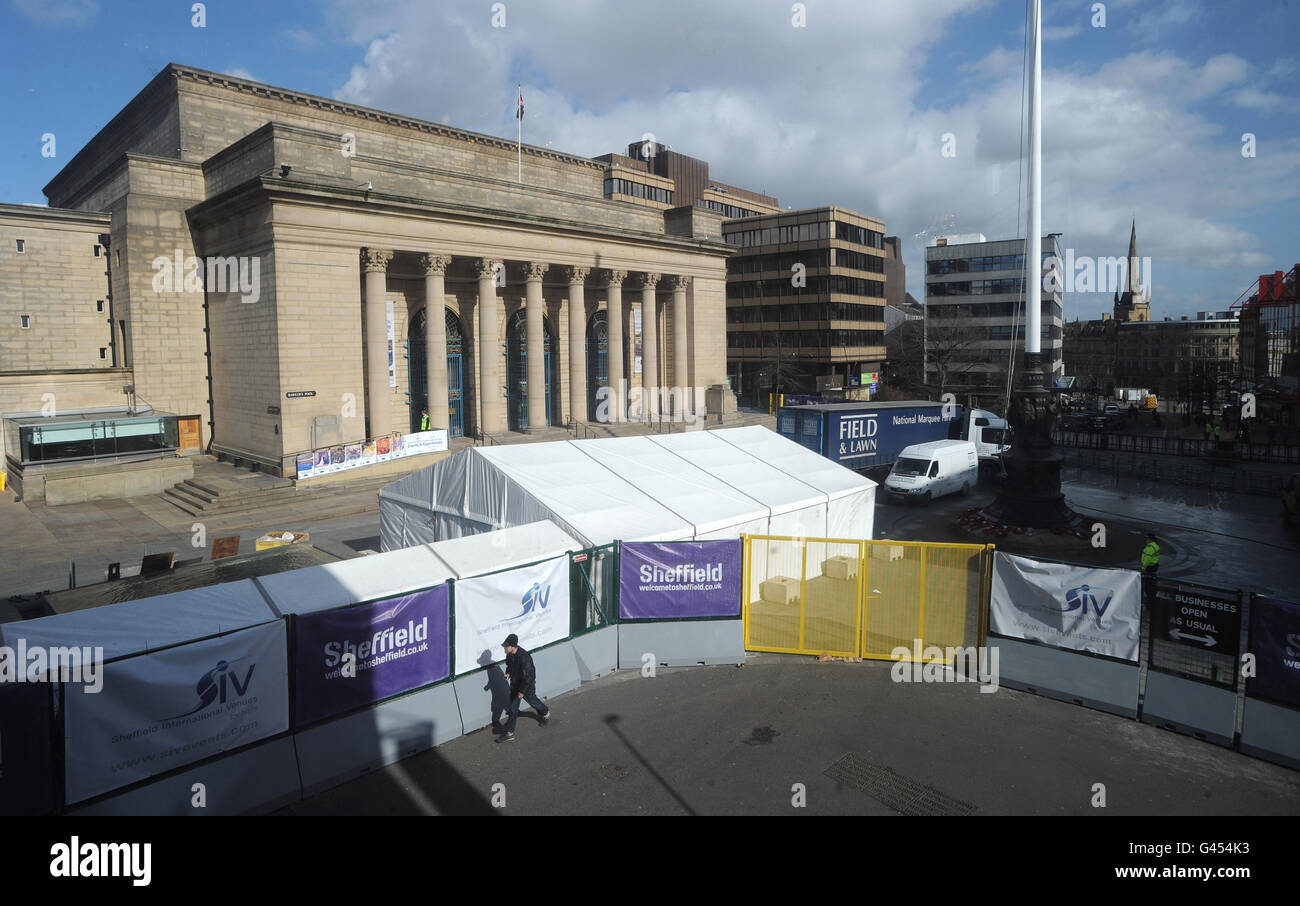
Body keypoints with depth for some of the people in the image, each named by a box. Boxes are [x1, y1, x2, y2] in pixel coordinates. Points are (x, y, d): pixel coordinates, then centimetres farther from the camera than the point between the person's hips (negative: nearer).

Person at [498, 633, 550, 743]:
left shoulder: (524, 657, -35)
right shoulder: (509, 654, -9)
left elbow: (528, 676, -29)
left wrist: (522, 691, -24)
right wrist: (508, 673, -8)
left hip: (527, 685, -7)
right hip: (515, 684, 7)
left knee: (532, 700, 20)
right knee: (512, 708, 8)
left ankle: (545, 712, 50)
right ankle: (509, 733, 15)